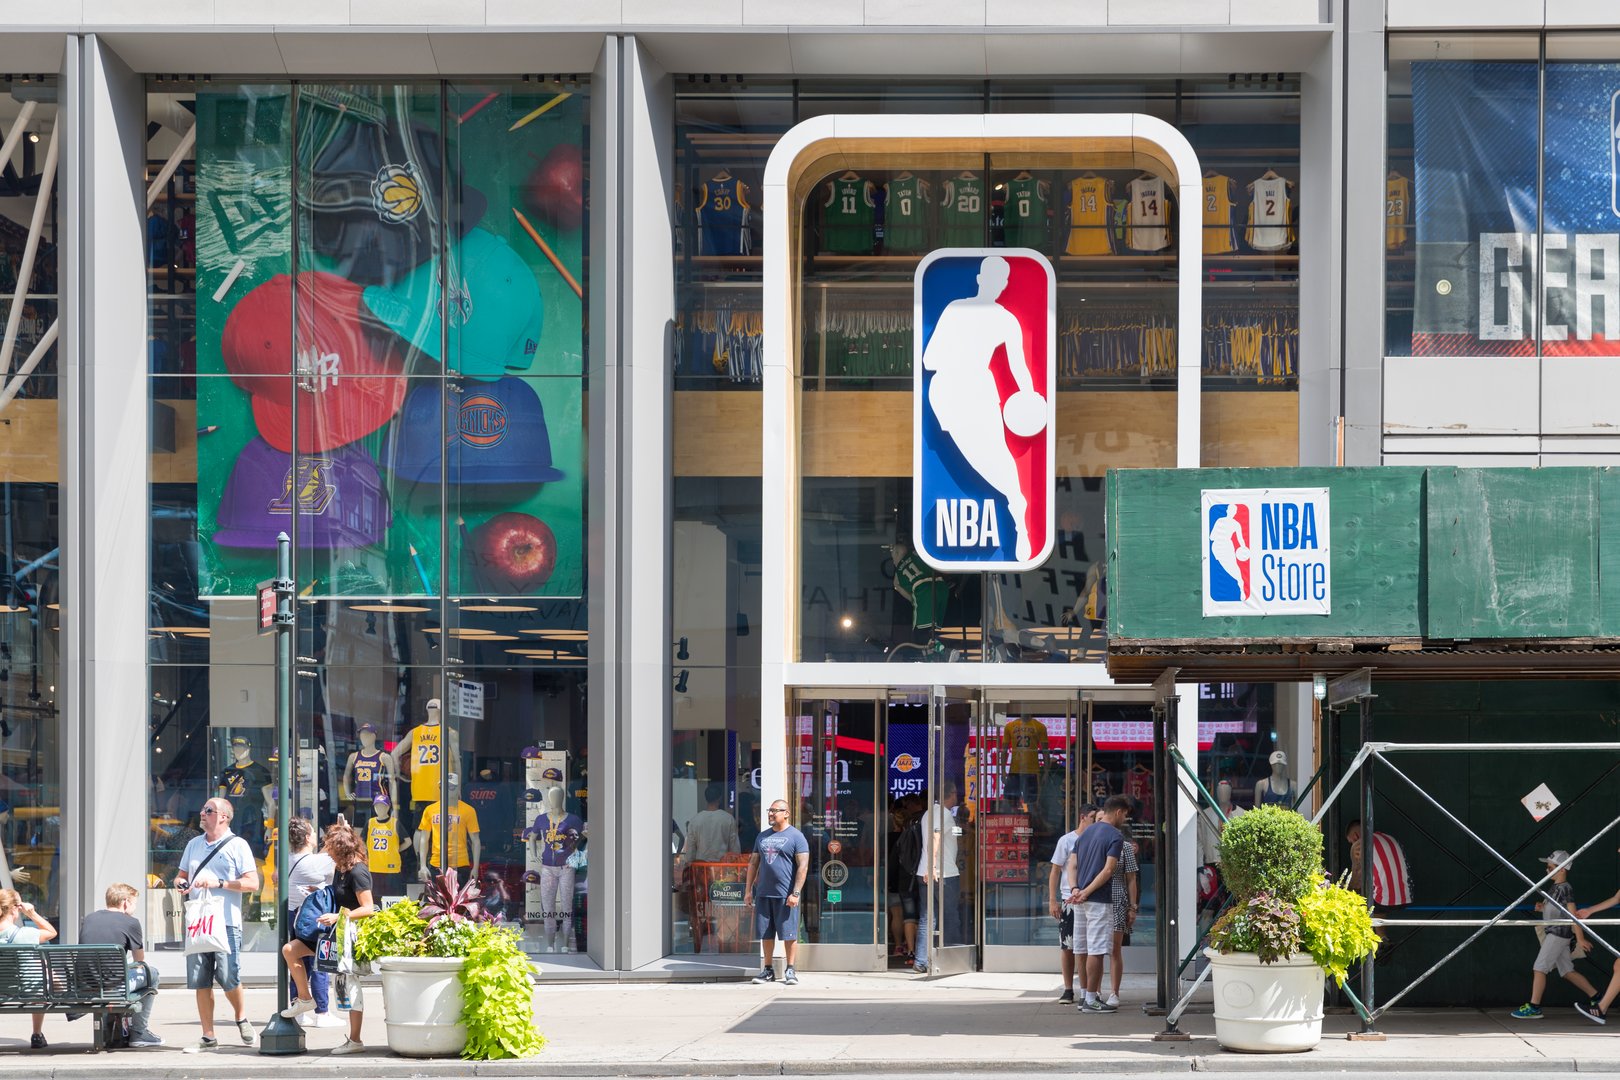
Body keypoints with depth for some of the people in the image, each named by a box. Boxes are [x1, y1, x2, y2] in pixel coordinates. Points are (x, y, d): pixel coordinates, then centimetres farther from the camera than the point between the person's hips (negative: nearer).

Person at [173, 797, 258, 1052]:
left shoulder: (237, 845, 1)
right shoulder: (194, 845, 19)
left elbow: (252, 883, -6)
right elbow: (181, 875, 28)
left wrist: (219, 883, -15)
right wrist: (180, 882, 3)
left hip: (226, 922, -5)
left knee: (229, 978, -8)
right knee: (200, 982, 3)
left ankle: (241, 1019, 19)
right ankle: (208, 1037, 8)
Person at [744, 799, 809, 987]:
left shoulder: (796, 837, -3)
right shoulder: (762, 837, 16)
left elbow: (803, 866, -9)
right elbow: (753, 864, 20)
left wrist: (795, 893, -16)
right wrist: (748, 889, 11)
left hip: (785, 895, -6)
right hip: (763, 894, 6)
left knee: (789, 934, -3)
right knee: (766, 934, 7)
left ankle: (790, 970, 4)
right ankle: (768, 970, 14)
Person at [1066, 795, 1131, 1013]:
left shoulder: (1086, 833, 16)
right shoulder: (1115, 836, -8)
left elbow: (1072, 864, 10)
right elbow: (1108, 870, -18)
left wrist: (1075, 889, -4)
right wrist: (1086, 892, -15)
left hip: (1080, 899, 8)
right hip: (1099, 900, -8)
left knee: (1082, 949, 12)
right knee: (1096, 950, -5)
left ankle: (1085, 995, 18)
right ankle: (1091, 1000, -6)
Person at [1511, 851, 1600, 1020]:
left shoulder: (1566, 889, -13)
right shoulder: (1553, 888, 13)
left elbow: (1573, 914, -17)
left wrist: (1580, 938, -19)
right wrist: (1542, 907, 3)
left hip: (1559, 934, -10)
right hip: (1552, 933, 10)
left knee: (1539, 968, -10)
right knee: (1567, 971, 13)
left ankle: (1533, 1008, -9)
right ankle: (1595, 997, 19)